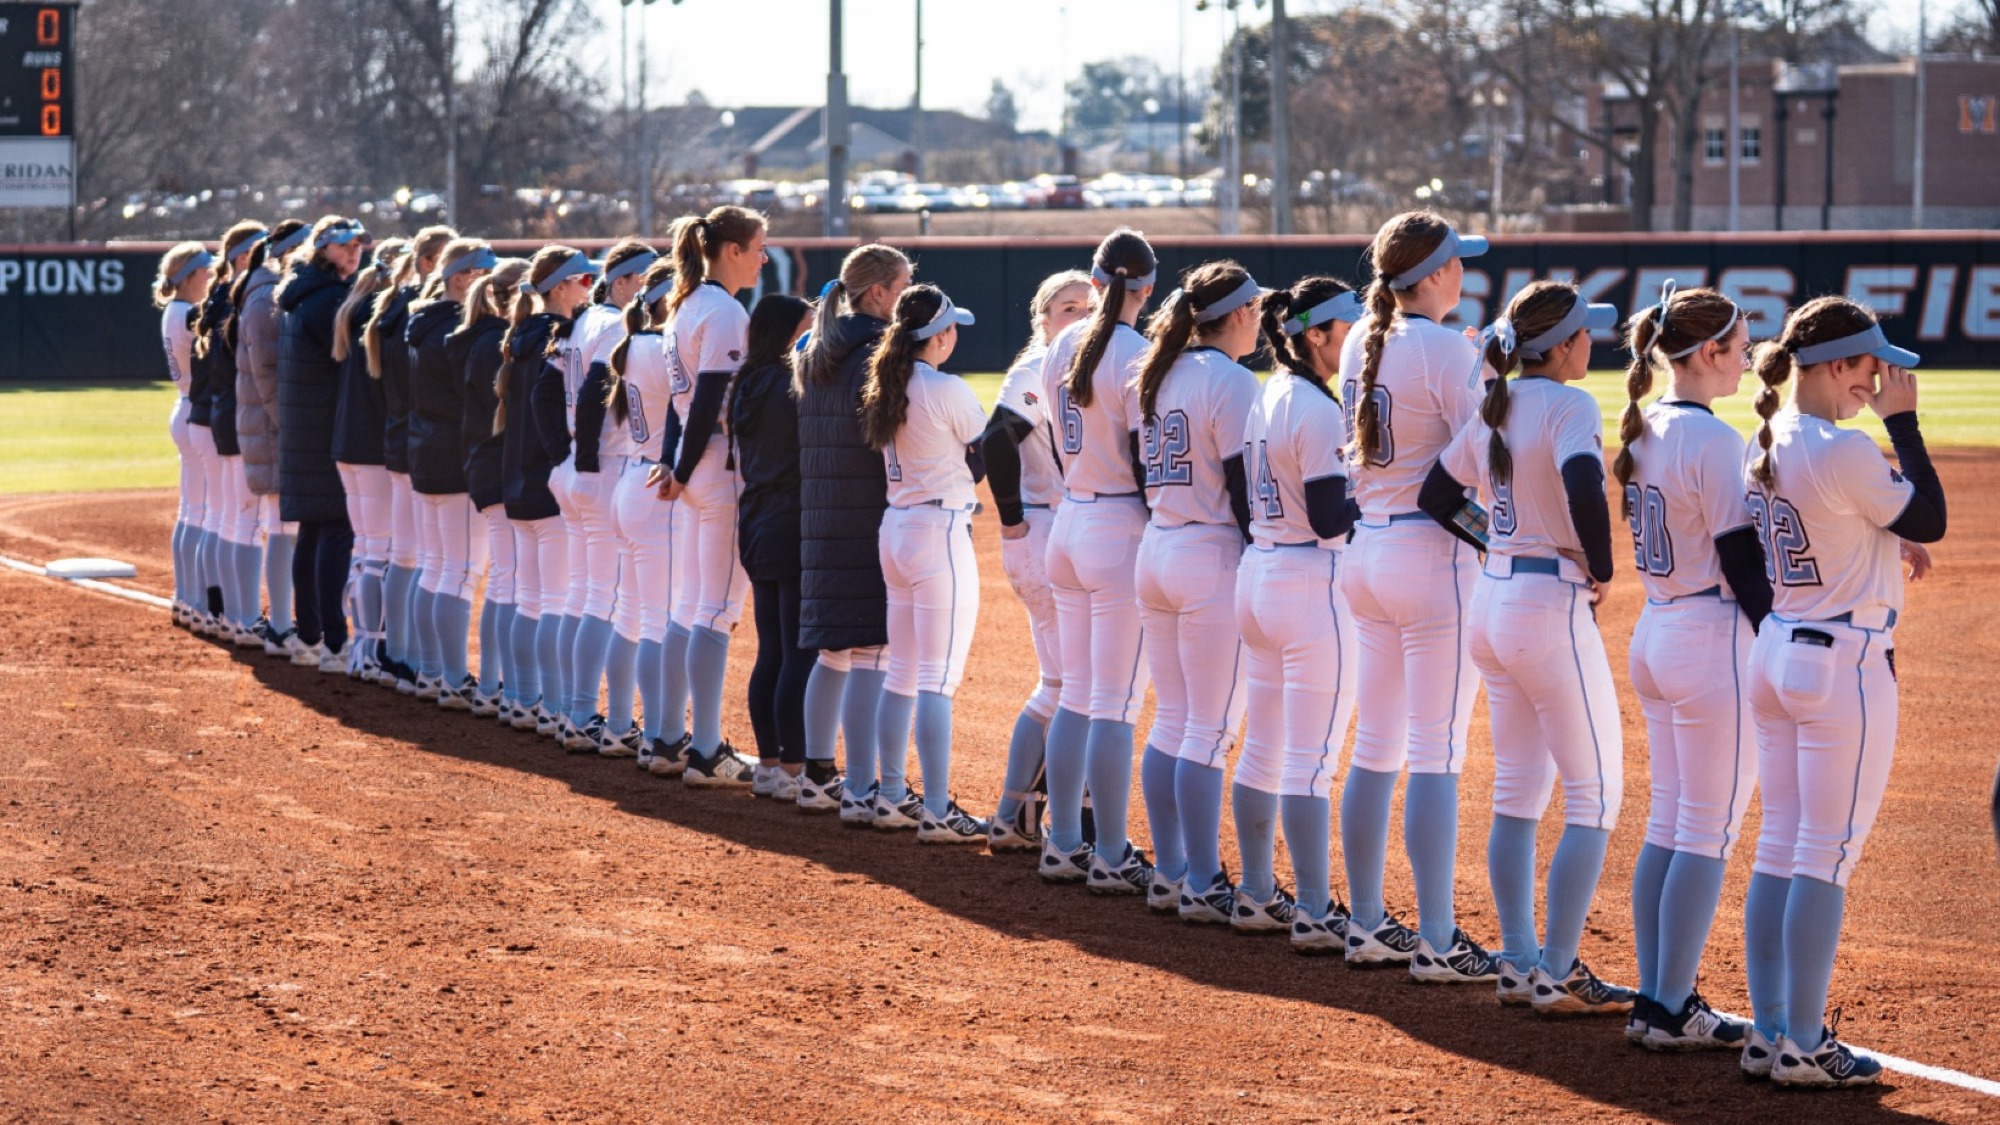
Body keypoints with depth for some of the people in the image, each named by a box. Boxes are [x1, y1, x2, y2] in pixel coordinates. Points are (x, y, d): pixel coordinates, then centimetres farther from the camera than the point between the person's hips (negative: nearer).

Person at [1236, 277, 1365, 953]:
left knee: (1263, 749, 16)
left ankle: (1254, 893, 23)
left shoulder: (1265, 398, 11)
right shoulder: (1318, 410, -16)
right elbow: (1329, 519, -20)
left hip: (1257, 572, 9)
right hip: (1312, 585, -9)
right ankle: (1315, 916, -7)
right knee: (1311, 760, -7)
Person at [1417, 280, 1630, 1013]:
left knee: (1518, 789, 15)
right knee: (1595, 794, 0)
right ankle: (1557, 974, -2)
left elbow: (1435, 496, 16)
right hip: (1552, 606, -8)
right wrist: (1601, 570, -17)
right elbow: (1584, 486, -32)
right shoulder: (1568, 405, -15)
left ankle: (1519, 963, 17)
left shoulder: (1493, 409, 9)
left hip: (1491, 600, 8)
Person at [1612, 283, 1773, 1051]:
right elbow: (1740, 559, -17)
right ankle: (1673, 1012, 0)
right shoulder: (1714, 440, -17)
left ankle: (1653, 1001, 15)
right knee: (1710, 832, -2)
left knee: (1668, 825, 13)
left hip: (1654, 633, 9)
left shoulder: (1644, 433, 9)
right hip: (1715, 639, -9)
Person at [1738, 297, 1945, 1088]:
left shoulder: (1766, 443, 6)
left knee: (1779, 848, 12)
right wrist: (1903, 422, -8)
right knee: (1828, 857, -2)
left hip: (1773, 656, 8)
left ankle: (1768, 1034, 16)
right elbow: (1930, 520, -10)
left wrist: (1885, 543, 7)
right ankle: (1802, 1047, 0)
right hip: (1845, 663, -8)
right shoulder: (1843, 453, -19)